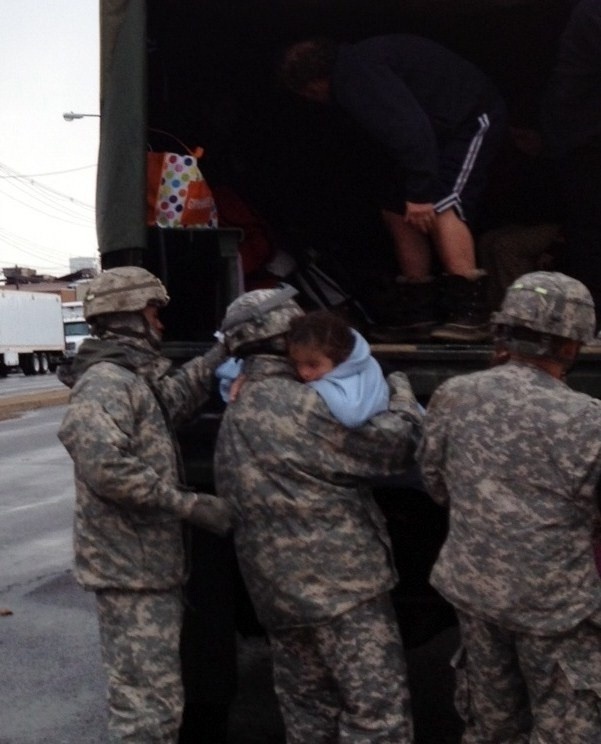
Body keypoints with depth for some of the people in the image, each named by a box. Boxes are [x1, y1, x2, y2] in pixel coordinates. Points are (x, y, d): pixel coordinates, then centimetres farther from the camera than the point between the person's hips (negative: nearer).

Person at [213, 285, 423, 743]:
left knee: (307, 707, 17)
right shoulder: (298, 404, -15)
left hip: (278, 588, 9)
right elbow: (392, 448, -12)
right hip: (340, 581, -9)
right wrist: (401, 393, 6)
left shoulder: (234, 416, 14)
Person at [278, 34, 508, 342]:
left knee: (440, 208, -25)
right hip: (443, 125, 10)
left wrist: (419, 192, -32)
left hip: (472, 119, -10)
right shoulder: (353, 69, 10)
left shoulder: (357, 77, -23)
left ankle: (470, 315, -27)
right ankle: (416, 314, 11)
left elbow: (411, 129, -32)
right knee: (395, 208, 7)